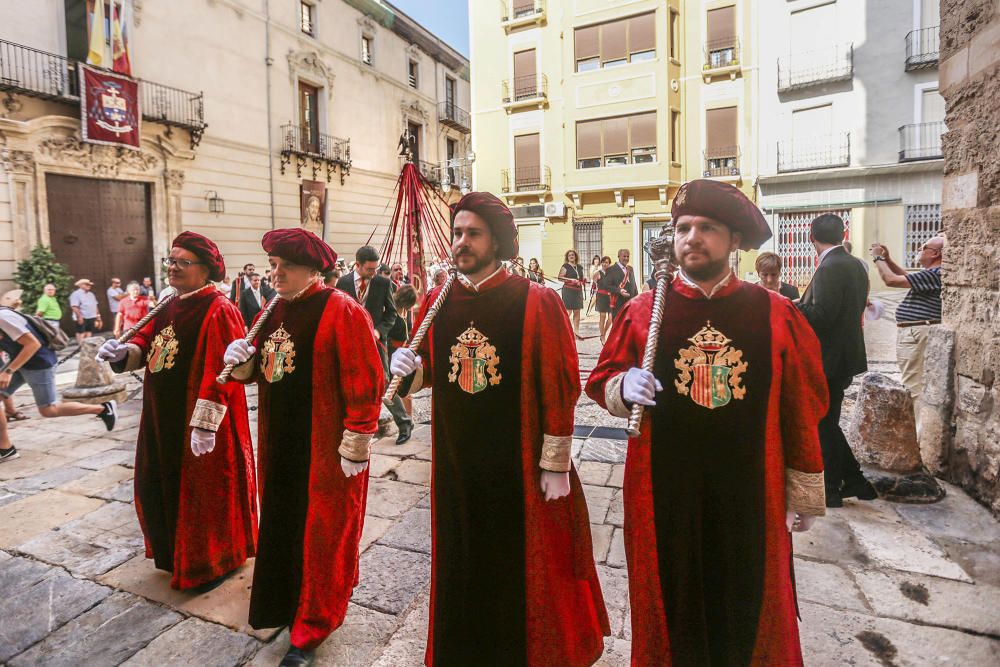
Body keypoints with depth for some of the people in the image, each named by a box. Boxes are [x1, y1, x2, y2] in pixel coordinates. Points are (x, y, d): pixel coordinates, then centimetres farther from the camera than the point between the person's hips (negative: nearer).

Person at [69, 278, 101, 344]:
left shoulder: (91, 294, 18)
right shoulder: (76, 294, -7)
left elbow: (95, 306, 22)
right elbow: (74, 307, -16)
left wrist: (98, 316, 18)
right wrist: (79, 317, -23)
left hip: (91, 317, 7)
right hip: (82, 318, -7)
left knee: (89, 332, 10)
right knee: (81, 333, -5)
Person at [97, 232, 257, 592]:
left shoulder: (218, 311, -18)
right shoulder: (168, 306, 10)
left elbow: (219, 371, -24)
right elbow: (147, 340, 14)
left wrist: (205, 424, -25)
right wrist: (125, 352, -10)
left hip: (197, 422, -9)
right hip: (162, 419, 9)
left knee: (203, 491, 5)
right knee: (157, 485, 20)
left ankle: (215, 562, 28)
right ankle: (175, 552, 44)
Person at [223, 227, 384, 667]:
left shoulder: (341, 311, -16)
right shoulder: (274, 311, 9)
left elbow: (364, 383, -20)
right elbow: (259, 369, 18)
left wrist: (356, 443, -19)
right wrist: (242, 361, -5)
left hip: (325, 446, -7)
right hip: (279, 442, 8)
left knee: (322, 531, 7)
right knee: (282, 523, 21)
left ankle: (313, 626, 26)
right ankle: (285, 599, 45)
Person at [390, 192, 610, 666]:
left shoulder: (537, 302, -14)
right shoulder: (437, 302, 0)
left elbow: (560, 388, -13)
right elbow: (428, 369, 12)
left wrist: (556, 463, -10)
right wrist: (411, 367, -12)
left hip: (520, 464, -4)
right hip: (456, 463, 4)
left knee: (528, 565, 15)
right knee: (465, 562, 21)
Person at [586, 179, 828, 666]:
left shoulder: (777, 314, -3)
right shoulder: (642, 311, -3)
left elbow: (802, 410, 2)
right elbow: (601, 382, 4)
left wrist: (804, 493, 6)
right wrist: (623, 387, -18)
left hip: (750, 494, 1)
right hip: (662, 494, 0)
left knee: (750, 610, 19)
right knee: (669, 603, 16)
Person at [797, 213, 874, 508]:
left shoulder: (828, 269, -19)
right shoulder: (856, 265, 10)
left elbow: (820, 316, -24)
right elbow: (856, 308, 17)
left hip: (828, 359, -9)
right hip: (846, 353, 9)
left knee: (824, 425, 3)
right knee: (828, 422, 19)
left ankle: (831, 491, 15)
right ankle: (855, 481, 26)